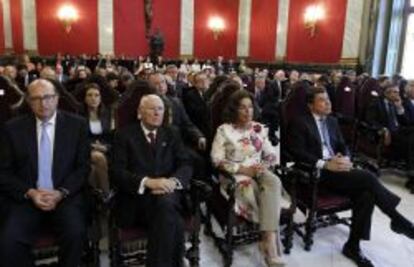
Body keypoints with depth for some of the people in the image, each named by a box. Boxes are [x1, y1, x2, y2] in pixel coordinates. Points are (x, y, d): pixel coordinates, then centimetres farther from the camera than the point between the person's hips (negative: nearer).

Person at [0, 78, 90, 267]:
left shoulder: (77, 125, 2)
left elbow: (83, 166, 2)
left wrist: (61, 193, -12)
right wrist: (30, 193, -11)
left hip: (66, 197, -1)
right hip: (26, 198, 1)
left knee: (75, 233, -28)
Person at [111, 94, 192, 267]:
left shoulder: (172, 135, 17)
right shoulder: (124, 135, 6)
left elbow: (186, 165, 7)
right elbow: (117, 171, -5)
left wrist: (173, 181, -16)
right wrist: (147, 182, -22)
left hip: (168, 193, 3)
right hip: (136, 197, -3)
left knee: (165, 202, -33)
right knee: (172, 221, -31)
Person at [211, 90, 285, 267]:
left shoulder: (259, 128, 12)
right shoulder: (224, 130, -2)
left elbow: (271, 154, 11)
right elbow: (217, 160, -9)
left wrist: (264, 166, -11)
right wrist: (243, 169, -15)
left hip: (259, 172, 3)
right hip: (236, 175, -3)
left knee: (274, 182, -30)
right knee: (254, 191, -31)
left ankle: (269, 241, -31)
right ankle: (272, 242, -16)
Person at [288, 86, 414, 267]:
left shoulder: (332, 121, 19)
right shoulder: (300, 123, -3)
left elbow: (342, 146, 19)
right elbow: (298, 153, -12)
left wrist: (345, 159, -5)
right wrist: (325, 164, -22)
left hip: (337, 168, 7)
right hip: (318, 173, -7)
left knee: (366, 194, -21)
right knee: (367, 177, -24)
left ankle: (352, 246, -9)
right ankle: (398, 220, -5)